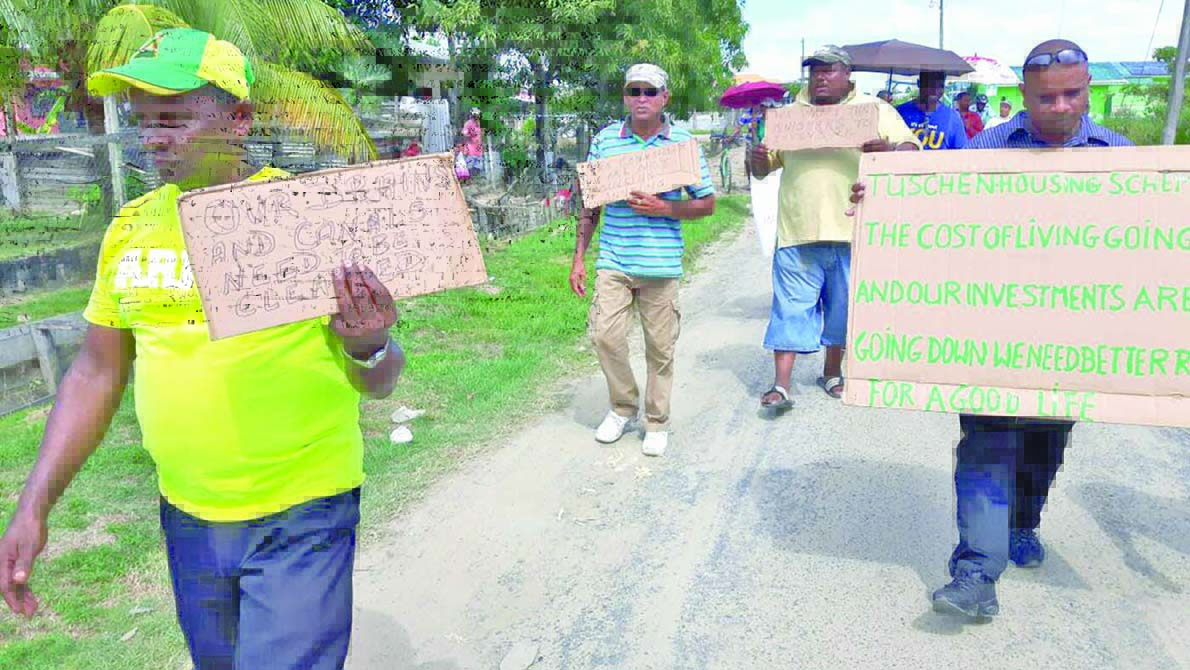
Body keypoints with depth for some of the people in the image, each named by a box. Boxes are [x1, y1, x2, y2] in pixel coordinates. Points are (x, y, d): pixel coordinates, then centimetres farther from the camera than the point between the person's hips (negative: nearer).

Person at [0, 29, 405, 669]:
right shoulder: (132, 226, 1)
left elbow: (378, 383, -10)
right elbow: (97, 371, 10)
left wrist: (368, 348, -32)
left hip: (299, 518, -5)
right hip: (187, 514, 6)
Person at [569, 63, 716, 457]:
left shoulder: (683, 143, 2)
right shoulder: (605, 140, 6)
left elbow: (706, 203, 5)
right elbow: (590, 204, 10)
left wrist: (663, 208, -13)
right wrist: (579, 258, 6)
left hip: (662, 263, -1)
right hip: (613, 261, 1)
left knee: (660, 346, 5)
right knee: (605, 335, -5)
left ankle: (657, 422, 22)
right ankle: (623, 407, 19)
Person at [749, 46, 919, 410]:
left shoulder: (875, 110, 8)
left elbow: (911, 150, 1)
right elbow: (763, 169, 17)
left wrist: (888, 150, -22)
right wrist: (757, 158, -7)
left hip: (853, 231, 0)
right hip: (797, 231, 1)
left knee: (844, 306, 11)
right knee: (791, 308, -1)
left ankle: (832, 372, 29)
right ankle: (780, 386, 1)